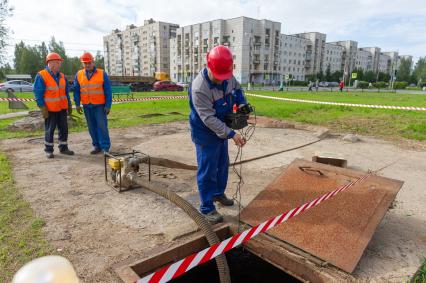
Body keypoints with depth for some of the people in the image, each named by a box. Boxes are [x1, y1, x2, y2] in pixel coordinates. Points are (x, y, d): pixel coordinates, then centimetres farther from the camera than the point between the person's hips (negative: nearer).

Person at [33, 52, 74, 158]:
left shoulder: (62, 76, 9)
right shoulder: (41, 76, -10)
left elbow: (66, 92, 16)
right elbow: (38, 94, -11)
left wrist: (69, 105, 13)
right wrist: (43, 108, -15)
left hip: (62, 108, 6)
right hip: (50, 109, -5)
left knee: (64, 129, 9)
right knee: (49, 130, 3)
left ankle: (63, 148, 21)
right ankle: (48, 150, 15)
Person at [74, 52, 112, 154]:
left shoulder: (102, 74, -2)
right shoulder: (79, 75, 7)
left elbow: (108, 91, -3)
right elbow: (76, 91, 10)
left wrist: (108, 105, -7)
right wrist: (77, 104, 2)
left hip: (100, 105, -3)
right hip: (87, 106, 3)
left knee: (102, 126, -7)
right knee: (92, 127, 7)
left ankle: (105, 147, -2)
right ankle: (96, 146, 16)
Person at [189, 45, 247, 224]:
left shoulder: (227, 76, -8)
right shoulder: (199, 88, -32)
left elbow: (237, 88, 15)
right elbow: (209, 119, -31)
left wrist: (241, 103, -5)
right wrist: (232, 134, -34)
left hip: (222, 130, 8)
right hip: (205, 134, -8)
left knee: (222, 164, 21)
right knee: (208, 171, -1)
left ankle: (218, 193, 43)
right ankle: (207, 208, 14)